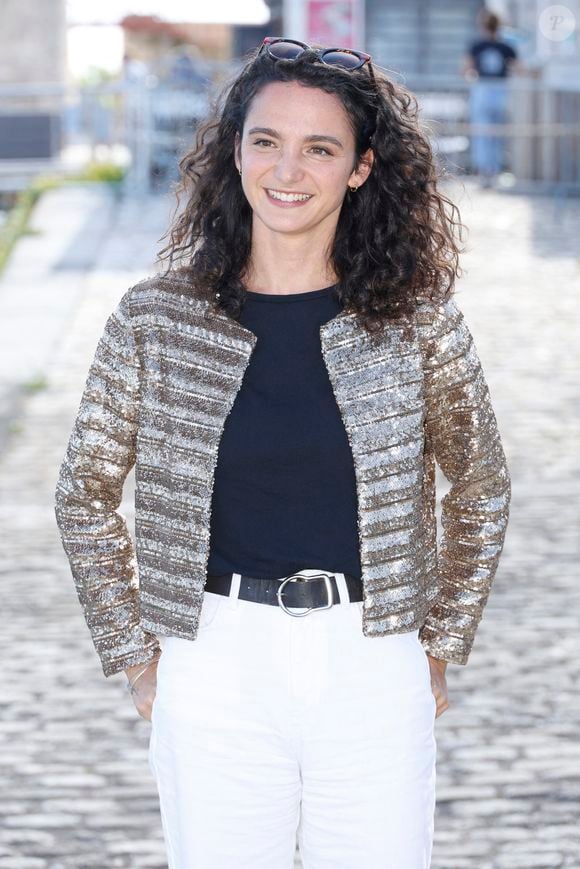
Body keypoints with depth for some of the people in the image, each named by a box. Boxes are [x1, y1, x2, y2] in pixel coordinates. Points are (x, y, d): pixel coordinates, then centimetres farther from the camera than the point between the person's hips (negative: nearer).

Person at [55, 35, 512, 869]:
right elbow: (85, 495, 9)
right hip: (215, 671, 0)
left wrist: (440, 648, 9)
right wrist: (135, 656, 6)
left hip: (375, 675, 0)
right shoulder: (154, 321, -2)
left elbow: (481, 491, 11)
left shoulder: (418, 323, -2)